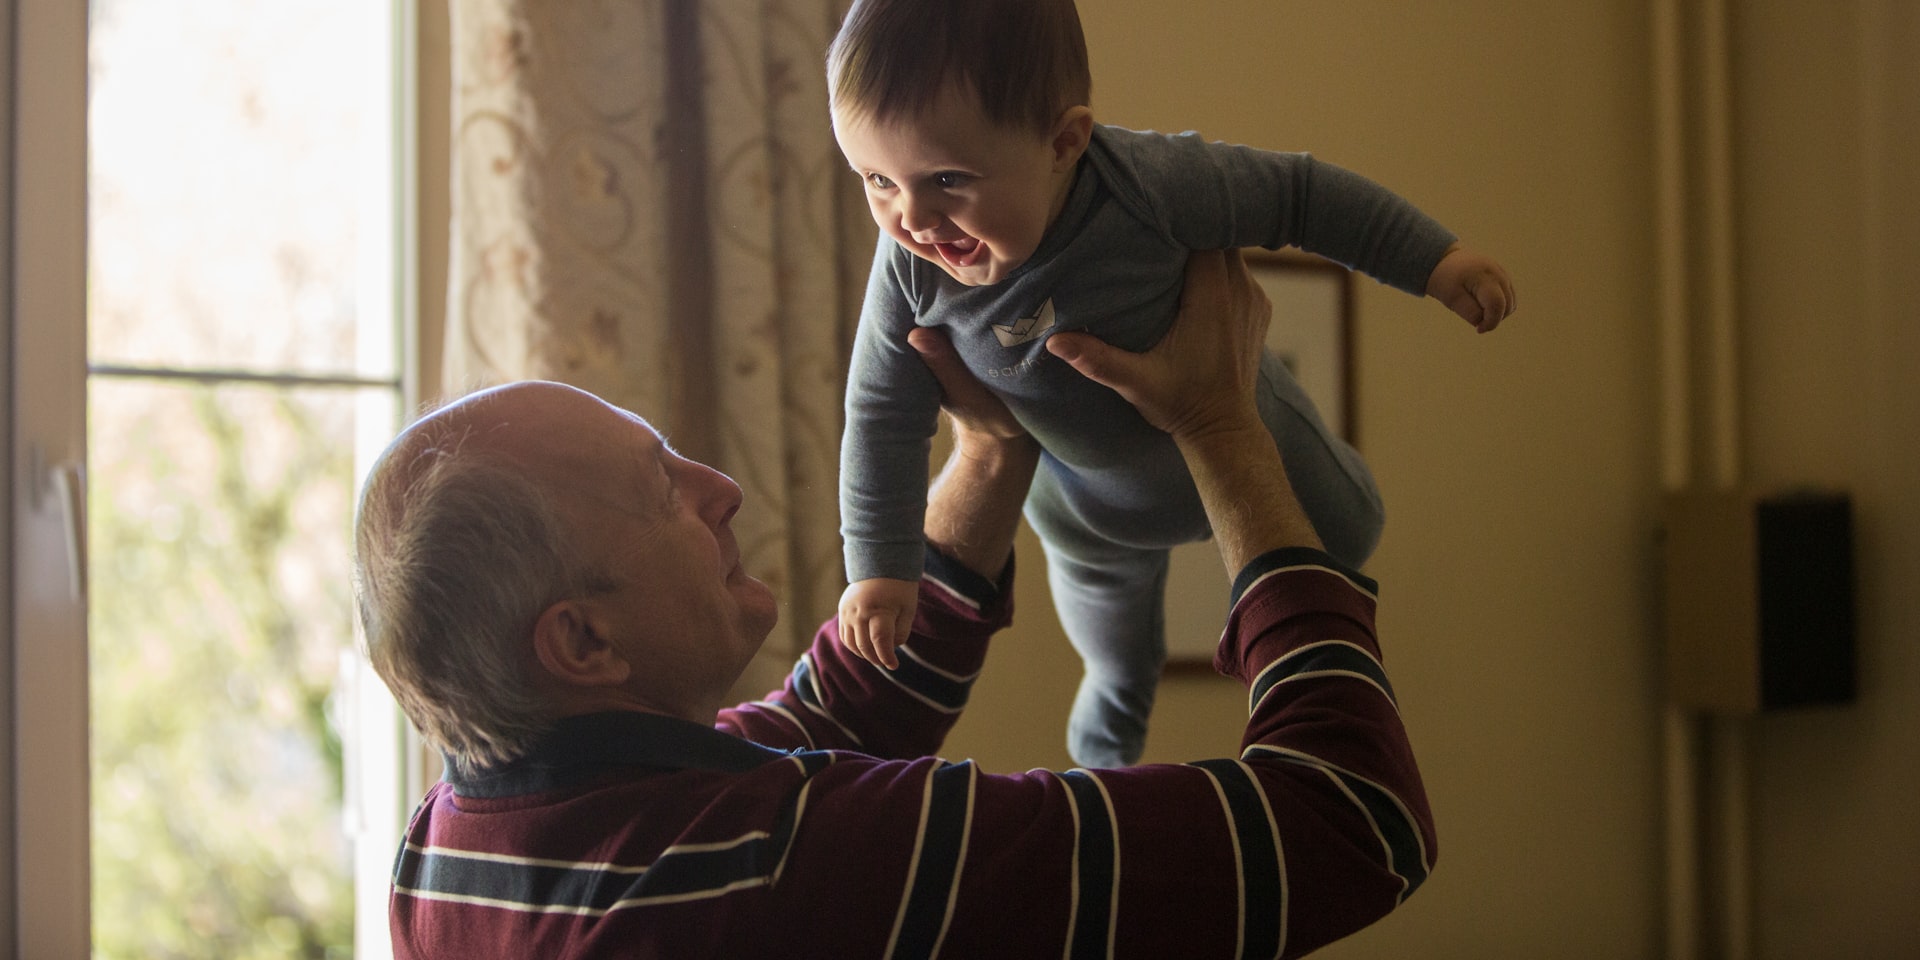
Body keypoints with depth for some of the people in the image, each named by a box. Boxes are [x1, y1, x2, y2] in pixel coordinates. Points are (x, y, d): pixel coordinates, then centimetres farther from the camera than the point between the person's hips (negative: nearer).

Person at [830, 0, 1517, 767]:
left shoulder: (1150, 186, -45)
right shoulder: (911, 269, -35)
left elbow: (1297, 195, -29)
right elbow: (884, 416, -20)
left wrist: (1433, 260, -26)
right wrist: (880, 565, -16)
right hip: (1083, 489, 3)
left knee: (1342, 534, 24)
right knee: (1103, 587, 33)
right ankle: (1120, 689, 69)